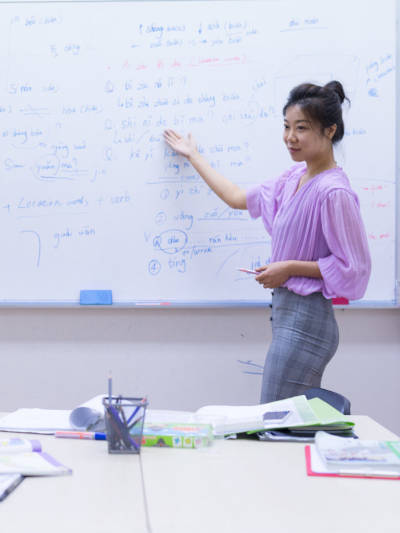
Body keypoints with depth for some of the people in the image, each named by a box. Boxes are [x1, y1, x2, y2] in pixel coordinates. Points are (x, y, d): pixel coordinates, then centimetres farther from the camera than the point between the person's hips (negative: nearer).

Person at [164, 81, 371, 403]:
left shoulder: (333, 192, -17)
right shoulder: (295, 177, 10)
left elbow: (354, 267, -16)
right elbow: (239, 198, 23)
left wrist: (290, 267, -15)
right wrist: (193, 156, 30)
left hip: (304, 320, -9)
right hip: (287, 313, 9)